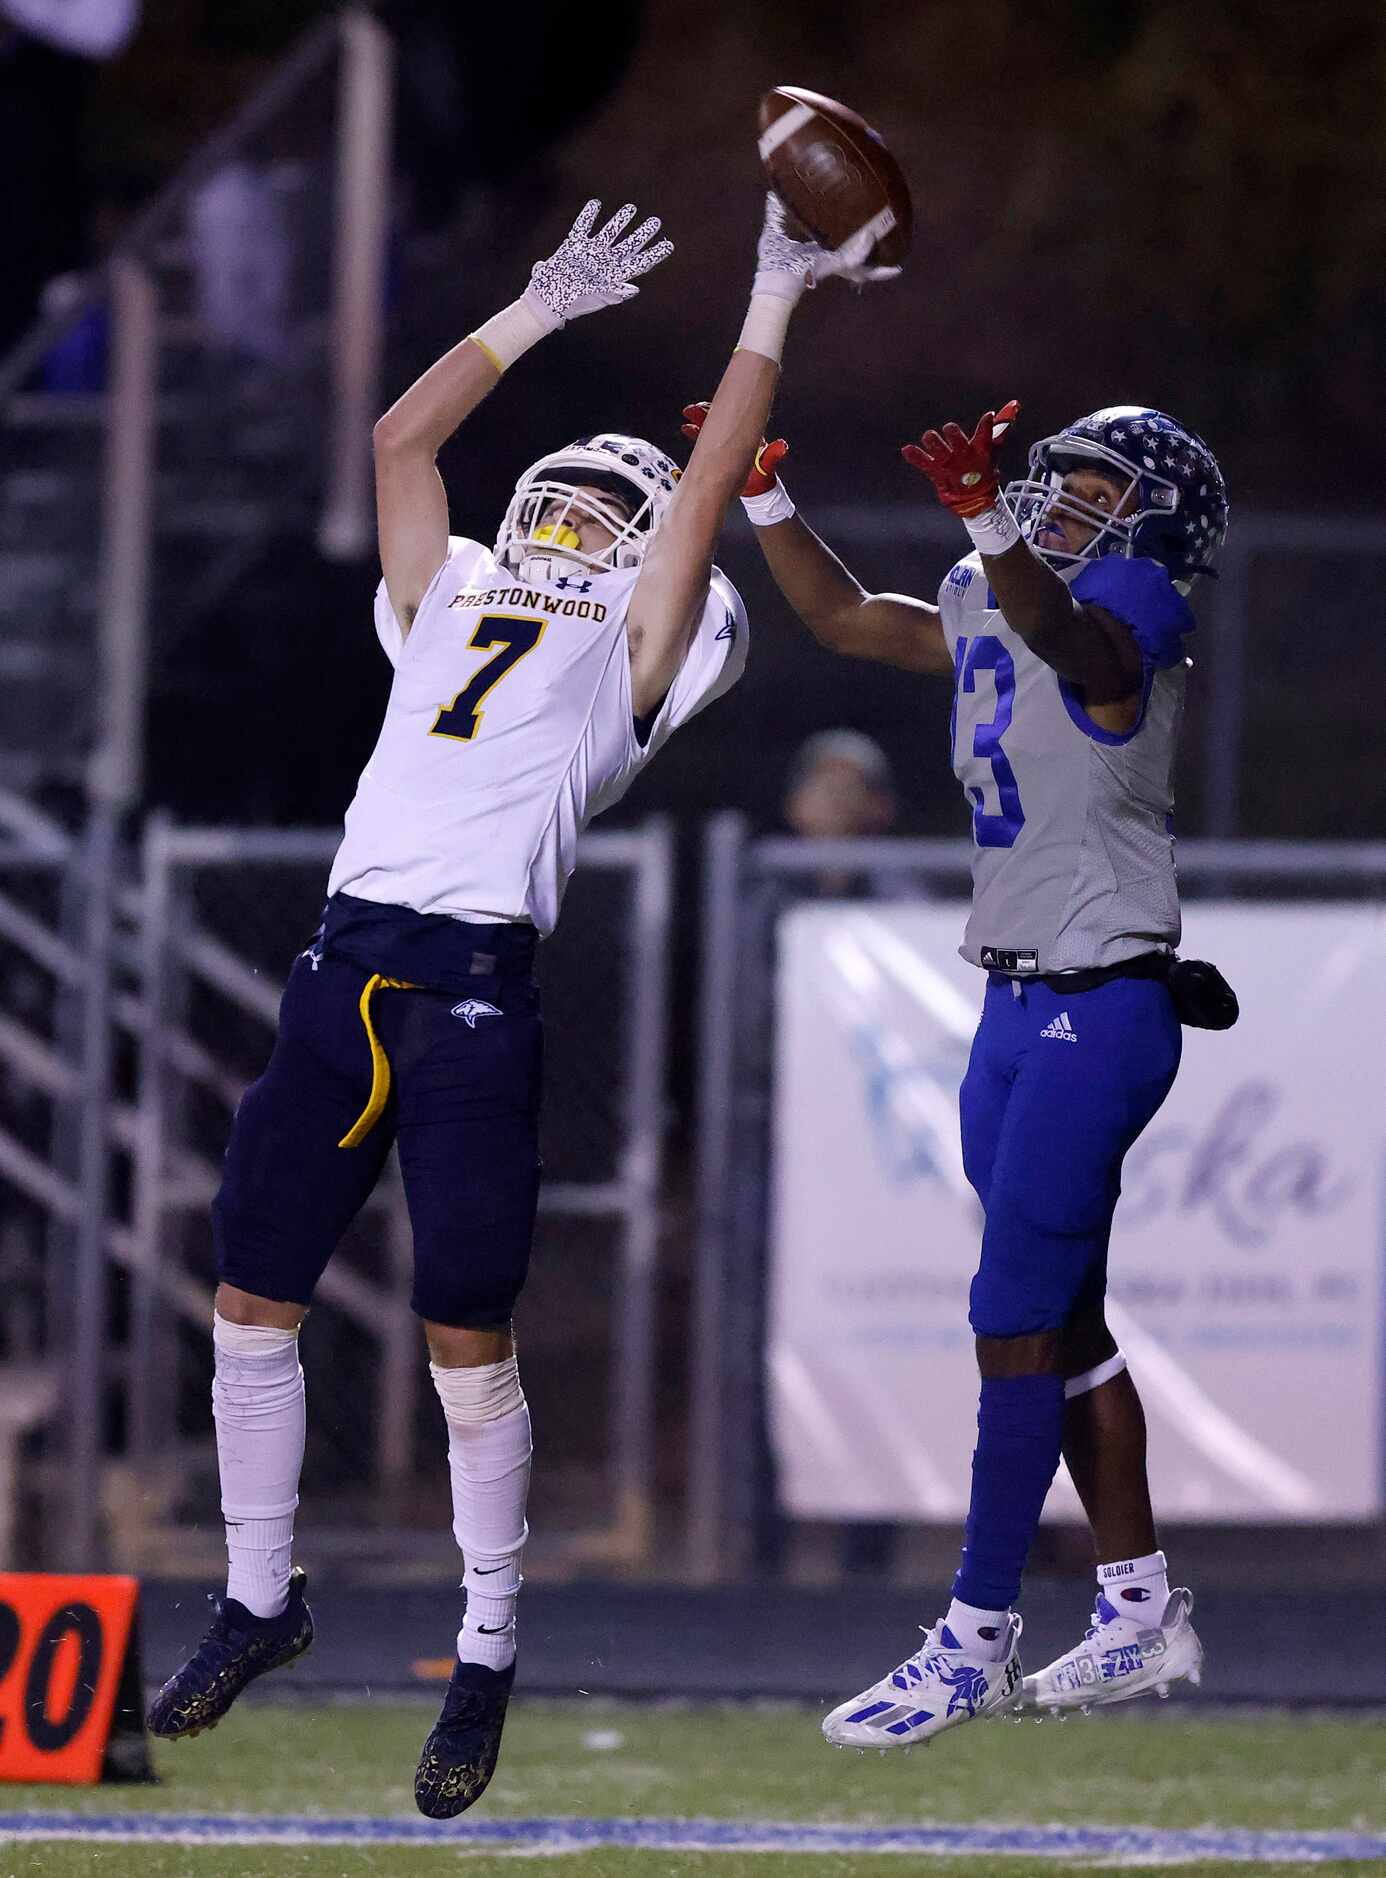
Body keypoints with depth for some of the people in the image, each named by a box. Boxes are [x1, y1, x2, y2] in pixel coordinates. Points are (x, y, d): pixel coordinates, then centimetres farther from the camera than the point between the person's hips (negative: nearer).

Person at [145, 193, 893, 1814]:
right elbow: (404, 435, 28)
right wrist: (546, 307, 31)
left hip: (475, 992, -5)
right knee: (251, 1298, 7)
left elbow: (711, 480, 7)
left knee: (468, 1343, -4)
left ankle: (487, 1658, 7)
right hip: (345, 965, 5)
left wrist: (775, 300, 14)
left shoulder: (632, 645, 10)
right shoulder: (449, 600, 22)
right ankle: (260, 1599, 22)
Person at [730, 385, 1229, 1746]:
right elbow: (845, 618, 27)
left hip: (1101, 1009, -9)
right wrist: (765, 497, 17)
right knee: (1062, 1324, 13)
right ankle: (1141, 1614, 22)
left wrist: (990, 525, -55)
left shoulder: (1127, 610, -12)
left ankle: (976, 1641, -7)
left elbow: (1058, 629, -37)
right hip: (1018, 1008, 9)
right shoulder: (992, 604, 14)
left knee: (1016, 1324, -9)